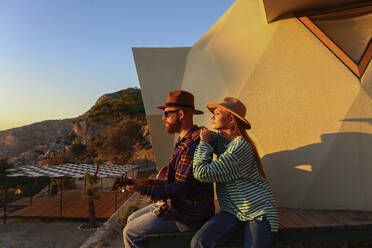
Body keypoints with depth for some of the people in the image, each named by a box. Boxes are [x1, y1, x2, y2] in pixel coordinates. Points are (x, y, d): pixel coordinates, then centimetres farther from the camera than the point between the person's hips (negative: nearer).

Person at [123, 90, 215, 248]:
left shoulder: (192, 145, -25)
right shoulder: (183, 141, 10)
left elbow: (181, 189, -27)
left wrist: (143, 189, -27)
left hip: (187, 216, -10)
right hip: (177, 204, 10)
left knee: (130, 232, -7)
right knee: (132, 219, 15)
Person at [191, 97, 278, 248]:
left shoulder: (240, 146, -21)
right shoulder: (220, 139, 5)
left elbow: (202, 173, -22)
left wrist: (204, 142, -11)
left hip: (258, 209, -5)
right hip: (233, 210, 6)